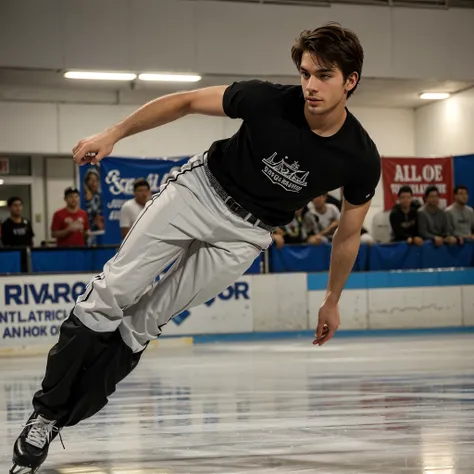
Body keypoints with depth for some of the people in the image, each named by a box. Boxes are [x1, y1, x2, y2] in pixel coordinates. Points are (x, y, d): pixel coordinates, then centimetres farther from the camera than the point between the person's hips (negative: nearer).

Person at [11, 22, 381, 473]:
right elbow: (186, 101, -10)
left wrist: (332, 300, 8)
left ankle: (62, 416, 7)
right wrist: (114, 133, -10)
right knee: (112, 292, -7)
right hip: (200, 188, 0)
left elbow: (347, 234, -2)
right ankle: (45, 411, 3)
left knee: (144, 321, -3)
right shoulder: (269, 101, -23)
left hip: (244, 233, 0)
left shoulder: (360, 159, -19)